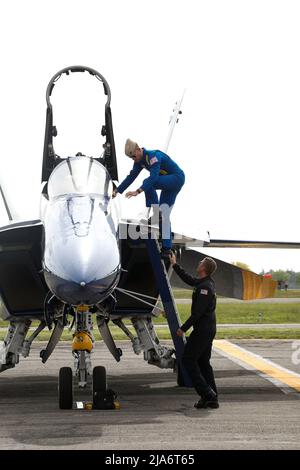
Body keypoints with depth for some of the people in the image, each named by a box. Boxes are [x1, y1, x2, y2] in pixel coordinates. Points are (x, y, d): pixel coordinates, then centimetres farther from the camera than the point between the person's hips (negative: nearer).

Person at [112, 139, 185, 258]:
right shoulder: (139, 161, 2)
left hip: (177, 178, -10)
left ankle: (156, 214, -19)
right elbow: (131, 177, 10)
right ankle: (167, 248, 3)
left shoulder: (153, 156, -27)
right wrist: (117, 191, 3)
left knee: (148, 183, -27)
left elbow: (153, 176, -40)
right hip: (168, 183, 10)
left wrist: (138, 191, -50)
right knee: (164, 215, 4)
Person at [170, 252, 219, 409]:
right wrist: (175, 265, 34)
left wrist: (183, 328, -17)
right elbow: (188, 279, 29)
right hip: (209, 329, 10)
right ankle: (212, 398, 12)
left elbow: (197, 312, -23)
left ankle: (206, 393, -9)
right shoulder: (205, 282, 11)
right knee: (203, 362, 13)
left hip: (202, 330, -10)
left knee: (188, 359, -3)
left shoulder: (205, 287, -19)